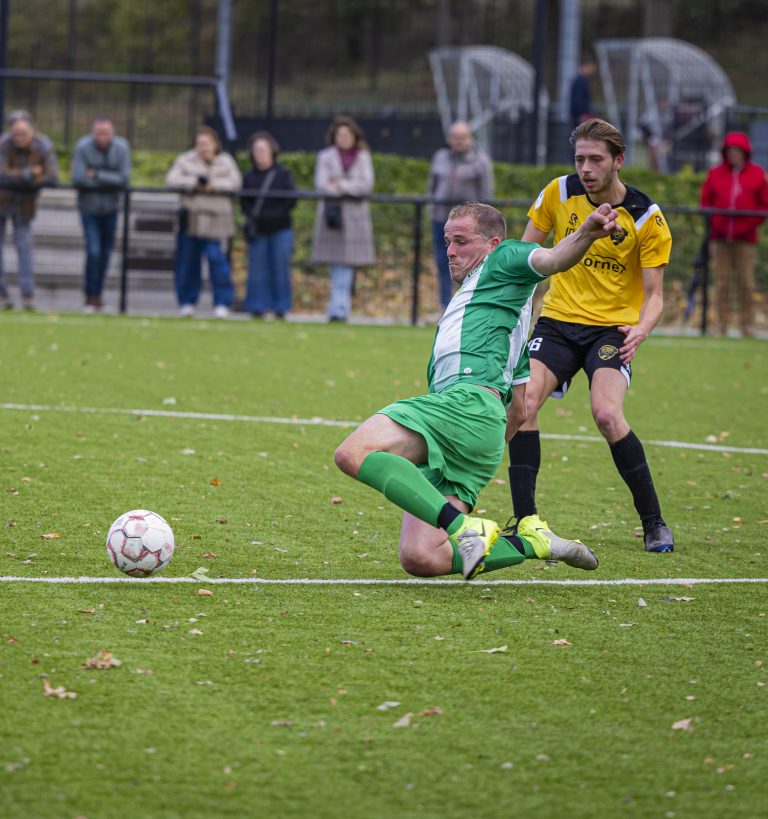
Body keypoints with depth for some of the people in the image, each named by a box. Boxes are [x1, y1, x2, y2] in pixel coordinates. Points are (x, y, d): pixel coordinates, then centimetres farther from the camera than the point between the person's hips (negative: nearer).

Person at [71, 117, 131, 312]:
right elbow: (78, 179, -20)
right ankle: (91, 297, -1)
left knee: (105, 254, 10)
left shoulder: (121, 148, -10)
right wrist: (109, 181, -14)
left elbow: (124, 180, -15)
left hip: (110, 208, 3)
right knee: (93, 252, -11)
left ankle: (97, 295, 25)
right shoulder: (83, 147, -15)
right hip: (89, 208, -3)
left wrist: (96, 175, -19)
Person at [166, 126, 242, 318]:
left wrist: (214, 185, -15)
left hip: (215, 218, -2)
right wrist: (194, 183, -13)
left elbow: (235, 182, -3)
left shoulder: (226, 162, 9)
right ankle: (187, 302, 16)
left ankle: (222, 303, -5)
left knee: (216, 257, -12)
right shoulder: (185, 160, 9)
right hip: (191, 218, 2)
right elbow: (171, 179, -3)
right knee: (187, 259, 3)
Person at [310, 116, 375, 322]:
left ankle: (339, 309, -4)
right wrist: (352, 188, -9)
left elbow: (367, 184, -1)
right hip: (332, 211, -1)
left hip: (355, 214, 1)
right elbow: (322, 185, -4)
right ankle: (340, 307, -1)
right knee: (338, 266, -4)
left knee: (347, 264, -4)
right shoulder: (326, 157, 7)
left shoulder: (363, 157, 11)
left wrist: (342, 185, -9)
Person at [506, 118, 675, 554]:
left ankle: (654, 522, -11)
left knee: (607, 413, -25)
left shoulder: (647, 218, -10)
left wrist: (641, 330, -27)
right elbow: (525, 254, 10)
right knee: (523, 402, -19)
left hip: (612, 328, -3)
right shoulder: (559, 193, -3)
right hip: (558, 320, 3)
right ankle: (526, 521, -10)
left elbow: (654, 294, -7)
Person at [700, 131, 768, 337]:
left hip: (745, 239, -2)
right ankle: (722, 325, 4)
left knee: (746, 284, -4)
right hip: (720, 238, 2)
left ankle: (747, 325, 1)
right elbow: (705, 200, 13)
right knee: (721, 283, 1)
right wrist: (713, 220, -2)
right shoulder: (715, 173, 10)